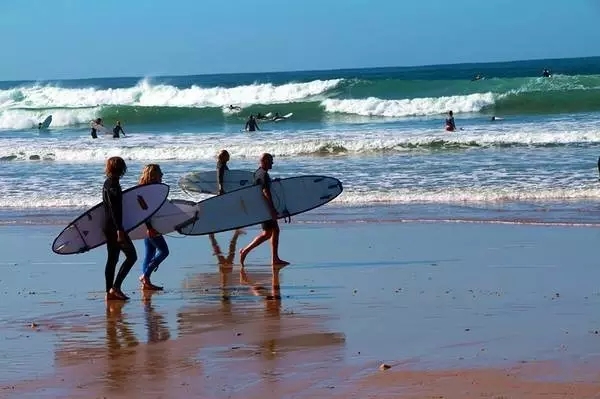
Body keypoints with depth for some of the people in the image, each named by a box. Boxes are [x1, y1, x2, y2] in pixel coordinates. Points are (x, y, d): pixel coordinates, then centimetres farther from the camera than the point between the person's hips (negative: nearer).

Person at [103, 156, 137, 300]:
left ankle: (109, 292, 11)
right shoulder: (113, 184, -15)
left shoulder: (108, 183, 14)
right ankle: (115, 287, -11)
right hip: (114, 226, -10)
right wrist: (119, 230, -24)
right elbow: (114, 209, -22)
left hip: (108, 227, 10)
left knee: (112, 259, 11)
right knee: (131, 256, -7)